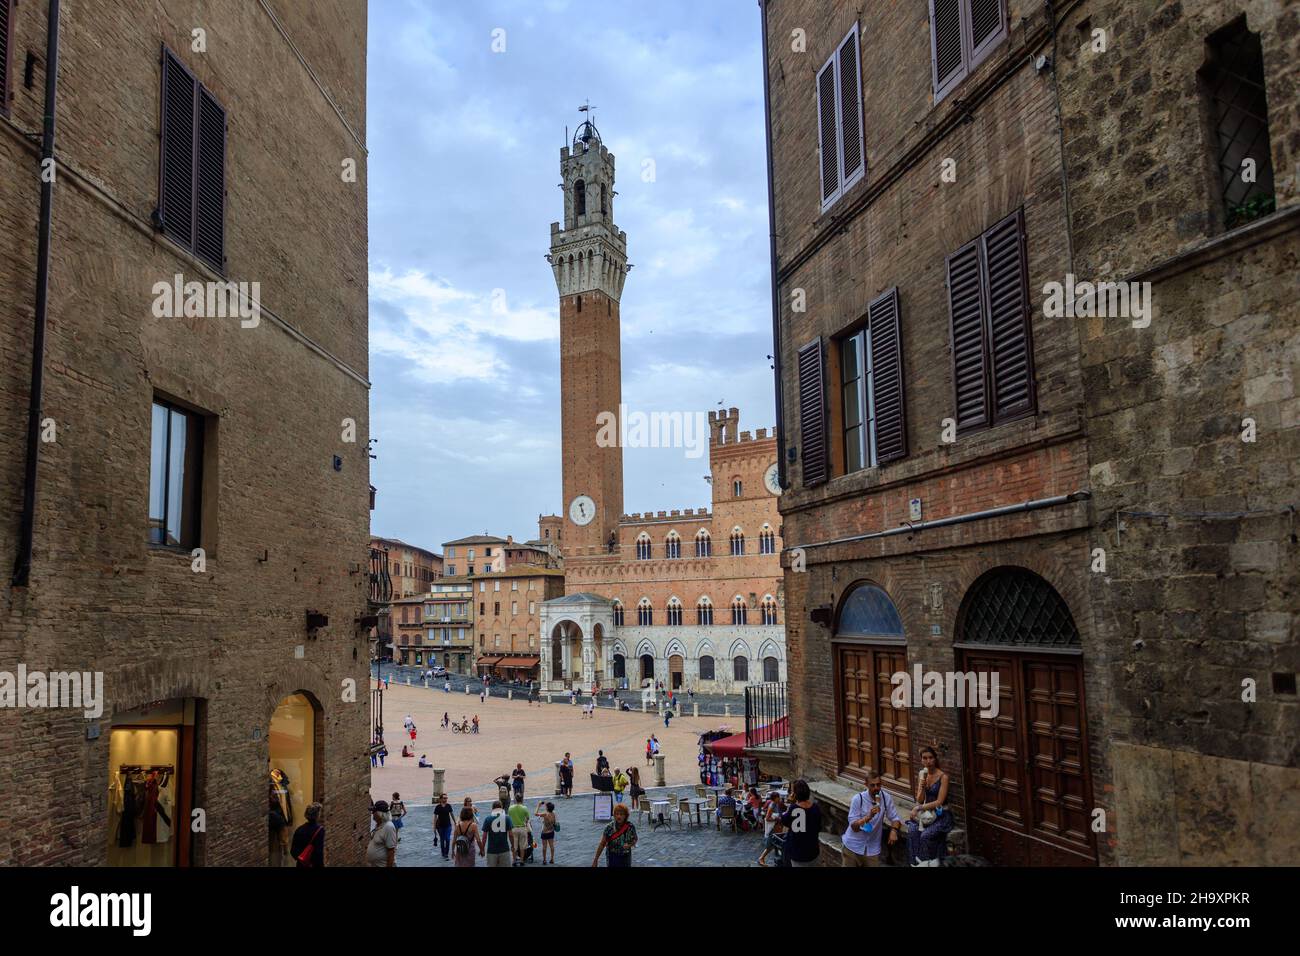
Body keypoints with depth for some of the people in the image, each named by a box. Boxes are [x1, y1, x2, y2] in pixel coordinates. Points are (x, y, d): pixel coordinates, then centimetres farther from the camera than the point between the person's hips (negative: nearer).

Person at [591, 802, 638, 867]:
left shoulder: (630, 827, -11)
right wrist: (596, 860, -5)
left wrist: (629, 845, -19)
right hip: (612, 857, -1)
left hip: (625, 857, 1)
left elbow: (635, 840, 4)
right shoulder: (609, 827, -13)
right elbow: (602, 844, -7)